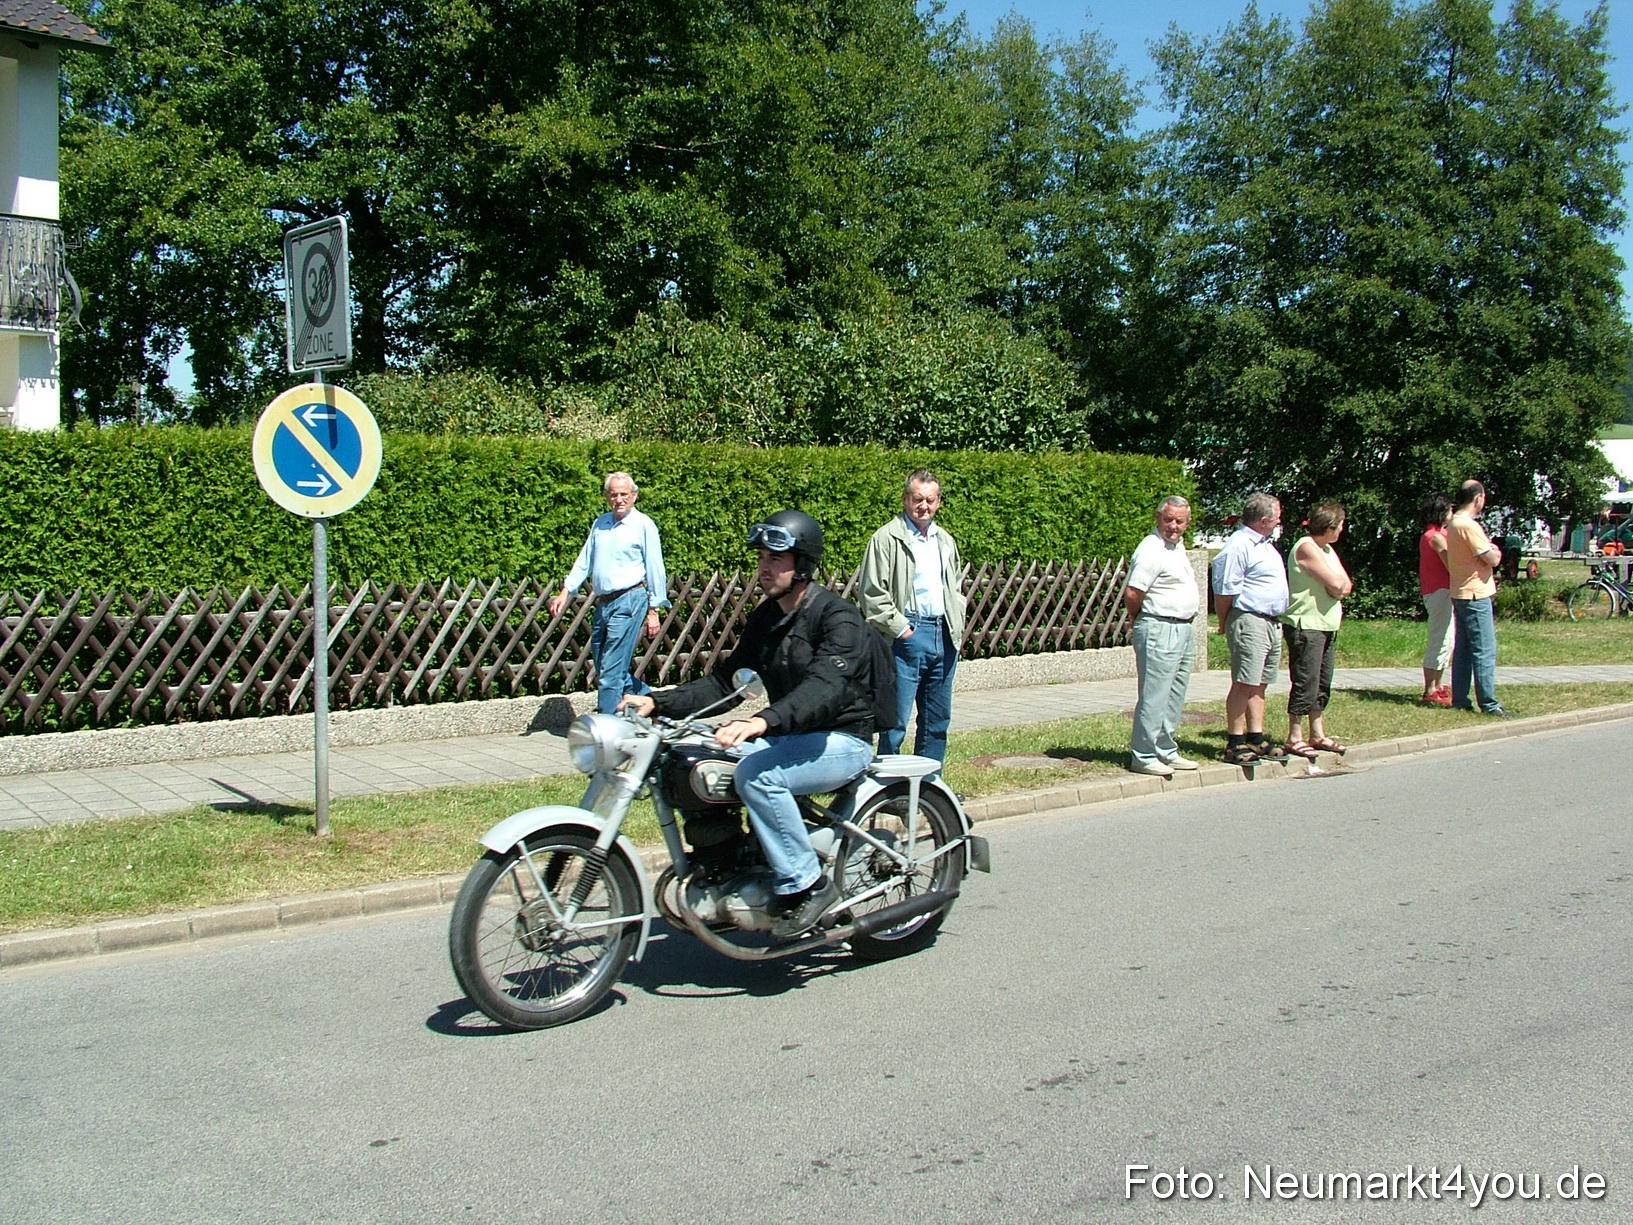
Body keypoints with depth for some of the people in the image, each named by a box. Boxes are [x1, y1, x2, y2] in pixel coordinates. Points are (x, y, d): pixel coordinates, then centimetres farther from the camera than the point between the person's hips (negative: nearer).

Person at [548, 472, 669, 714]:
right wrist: (565, 592, 8)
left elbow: (655, 569, -3)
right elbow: (584, 561, 18)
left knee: (611, 670, -9)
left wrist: (653, 611, -6)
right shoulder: (600, 523, 15)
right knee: (603, 669, 12)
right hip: (603, 603, 7)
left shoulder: (643, 525, -3)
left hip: (629, 602, -7)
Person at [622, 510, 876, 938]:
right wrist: (658, 702, -6)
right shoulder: (765, 617, 10)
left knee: (756, 772, -33)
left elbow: (827, 687, -34)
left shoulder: (837, 616, -17)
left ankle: (807, 885, -19)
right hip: (789, 736, 8)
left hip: (843, 741, -8)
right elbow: (726, 679, 8)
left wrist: (763, 722, -50)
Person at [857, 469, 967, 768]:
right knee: (896, 721, -6)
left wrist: (957, 626, 13)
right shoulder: (887, 538, -6)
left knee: (937, 720, 13)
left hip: (944, 637, 7)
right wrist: (900, 628, -13)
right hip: (907, 637, -7)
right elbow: (870, 592, -11)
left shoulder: (945, 541, 17)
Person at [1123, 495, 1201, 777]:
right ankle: (1143, 757, -2)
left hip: (1184, 629, 10)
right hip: (1160, 630, -10)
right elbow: (1132, 595, -20)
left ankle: (1166, 752, 23)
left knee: (1175, 697, 14)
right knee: (1154, 698, -7)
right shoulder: (1151, 550, -15)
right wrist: (1141, 621, -2)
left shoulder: (1177, 544, 15)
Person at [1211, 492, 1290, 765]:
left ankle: (1256, 739, 18)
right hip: (1249, 621, -9)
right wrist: (1225, 623, -6)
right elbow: (1225, 590, -15)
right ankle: (1235, 743, -3)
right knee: (1243, 684, -7)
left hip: (1271, 622, 9)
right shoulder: (1238, 546, -14)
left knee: (1259, 684, 12)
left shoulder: (1265, 543, 18)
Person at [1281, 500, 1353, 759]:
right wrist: (1337, 584, 1)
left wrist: (1339, 586, -10)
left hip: (1326, 625, 10)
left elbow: (1345, 584, 10)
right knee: (1305, 683, -8)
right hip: (1306, 626, -10)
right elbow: (1334, 582, -19)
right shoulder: (1306, 547, -13)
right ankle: (1294, 738, -2)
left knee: (1322, 683, 12)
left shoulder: (1327, 549, 17)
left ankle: (1317, 735, 20)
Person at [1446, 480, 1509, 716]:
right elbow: (1493, 558, -18)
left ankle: (1460, 700, 14)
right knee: (1485, 652, -6)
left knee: (1463, 650, 11)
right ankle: (1488, 703, -4)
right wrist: (1496, 552, 4)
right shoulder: (1469, 526, -17)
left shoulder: (1453, 524, 13)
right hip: (1475, 594, -10)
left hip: (1460, 594, 10)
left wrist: (1490, 552, 4)